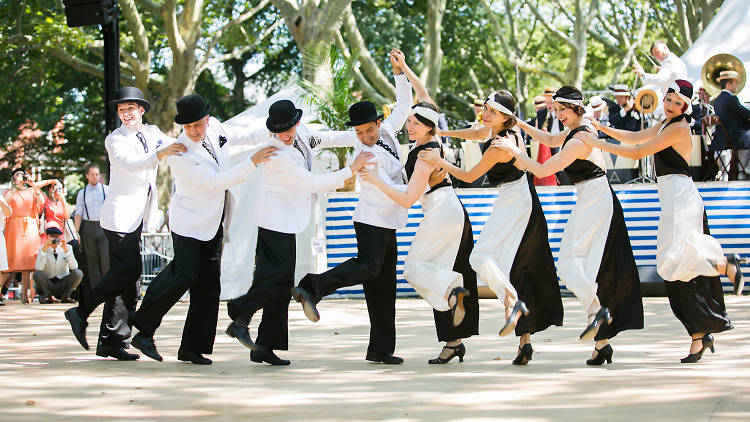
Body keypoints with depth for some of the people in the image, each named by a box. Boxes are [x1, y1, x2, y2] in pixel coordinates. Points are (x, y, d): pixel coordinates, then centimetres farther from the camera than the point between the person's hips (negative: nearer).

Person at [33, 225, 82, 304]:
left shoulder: (67, 248, -2)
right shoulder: (42, 248, -4)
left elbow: (74, 267, -17)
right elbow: (39, 268, -20)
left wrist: (66, 250, -28)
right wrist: (44, 250, -29)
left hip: (63, 285, 1)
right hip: (47, 285, -1)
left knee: (78, 273, -23)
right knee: (37, 274, -29)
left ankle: (65, 296, -5)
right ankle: (46, 296, -6)